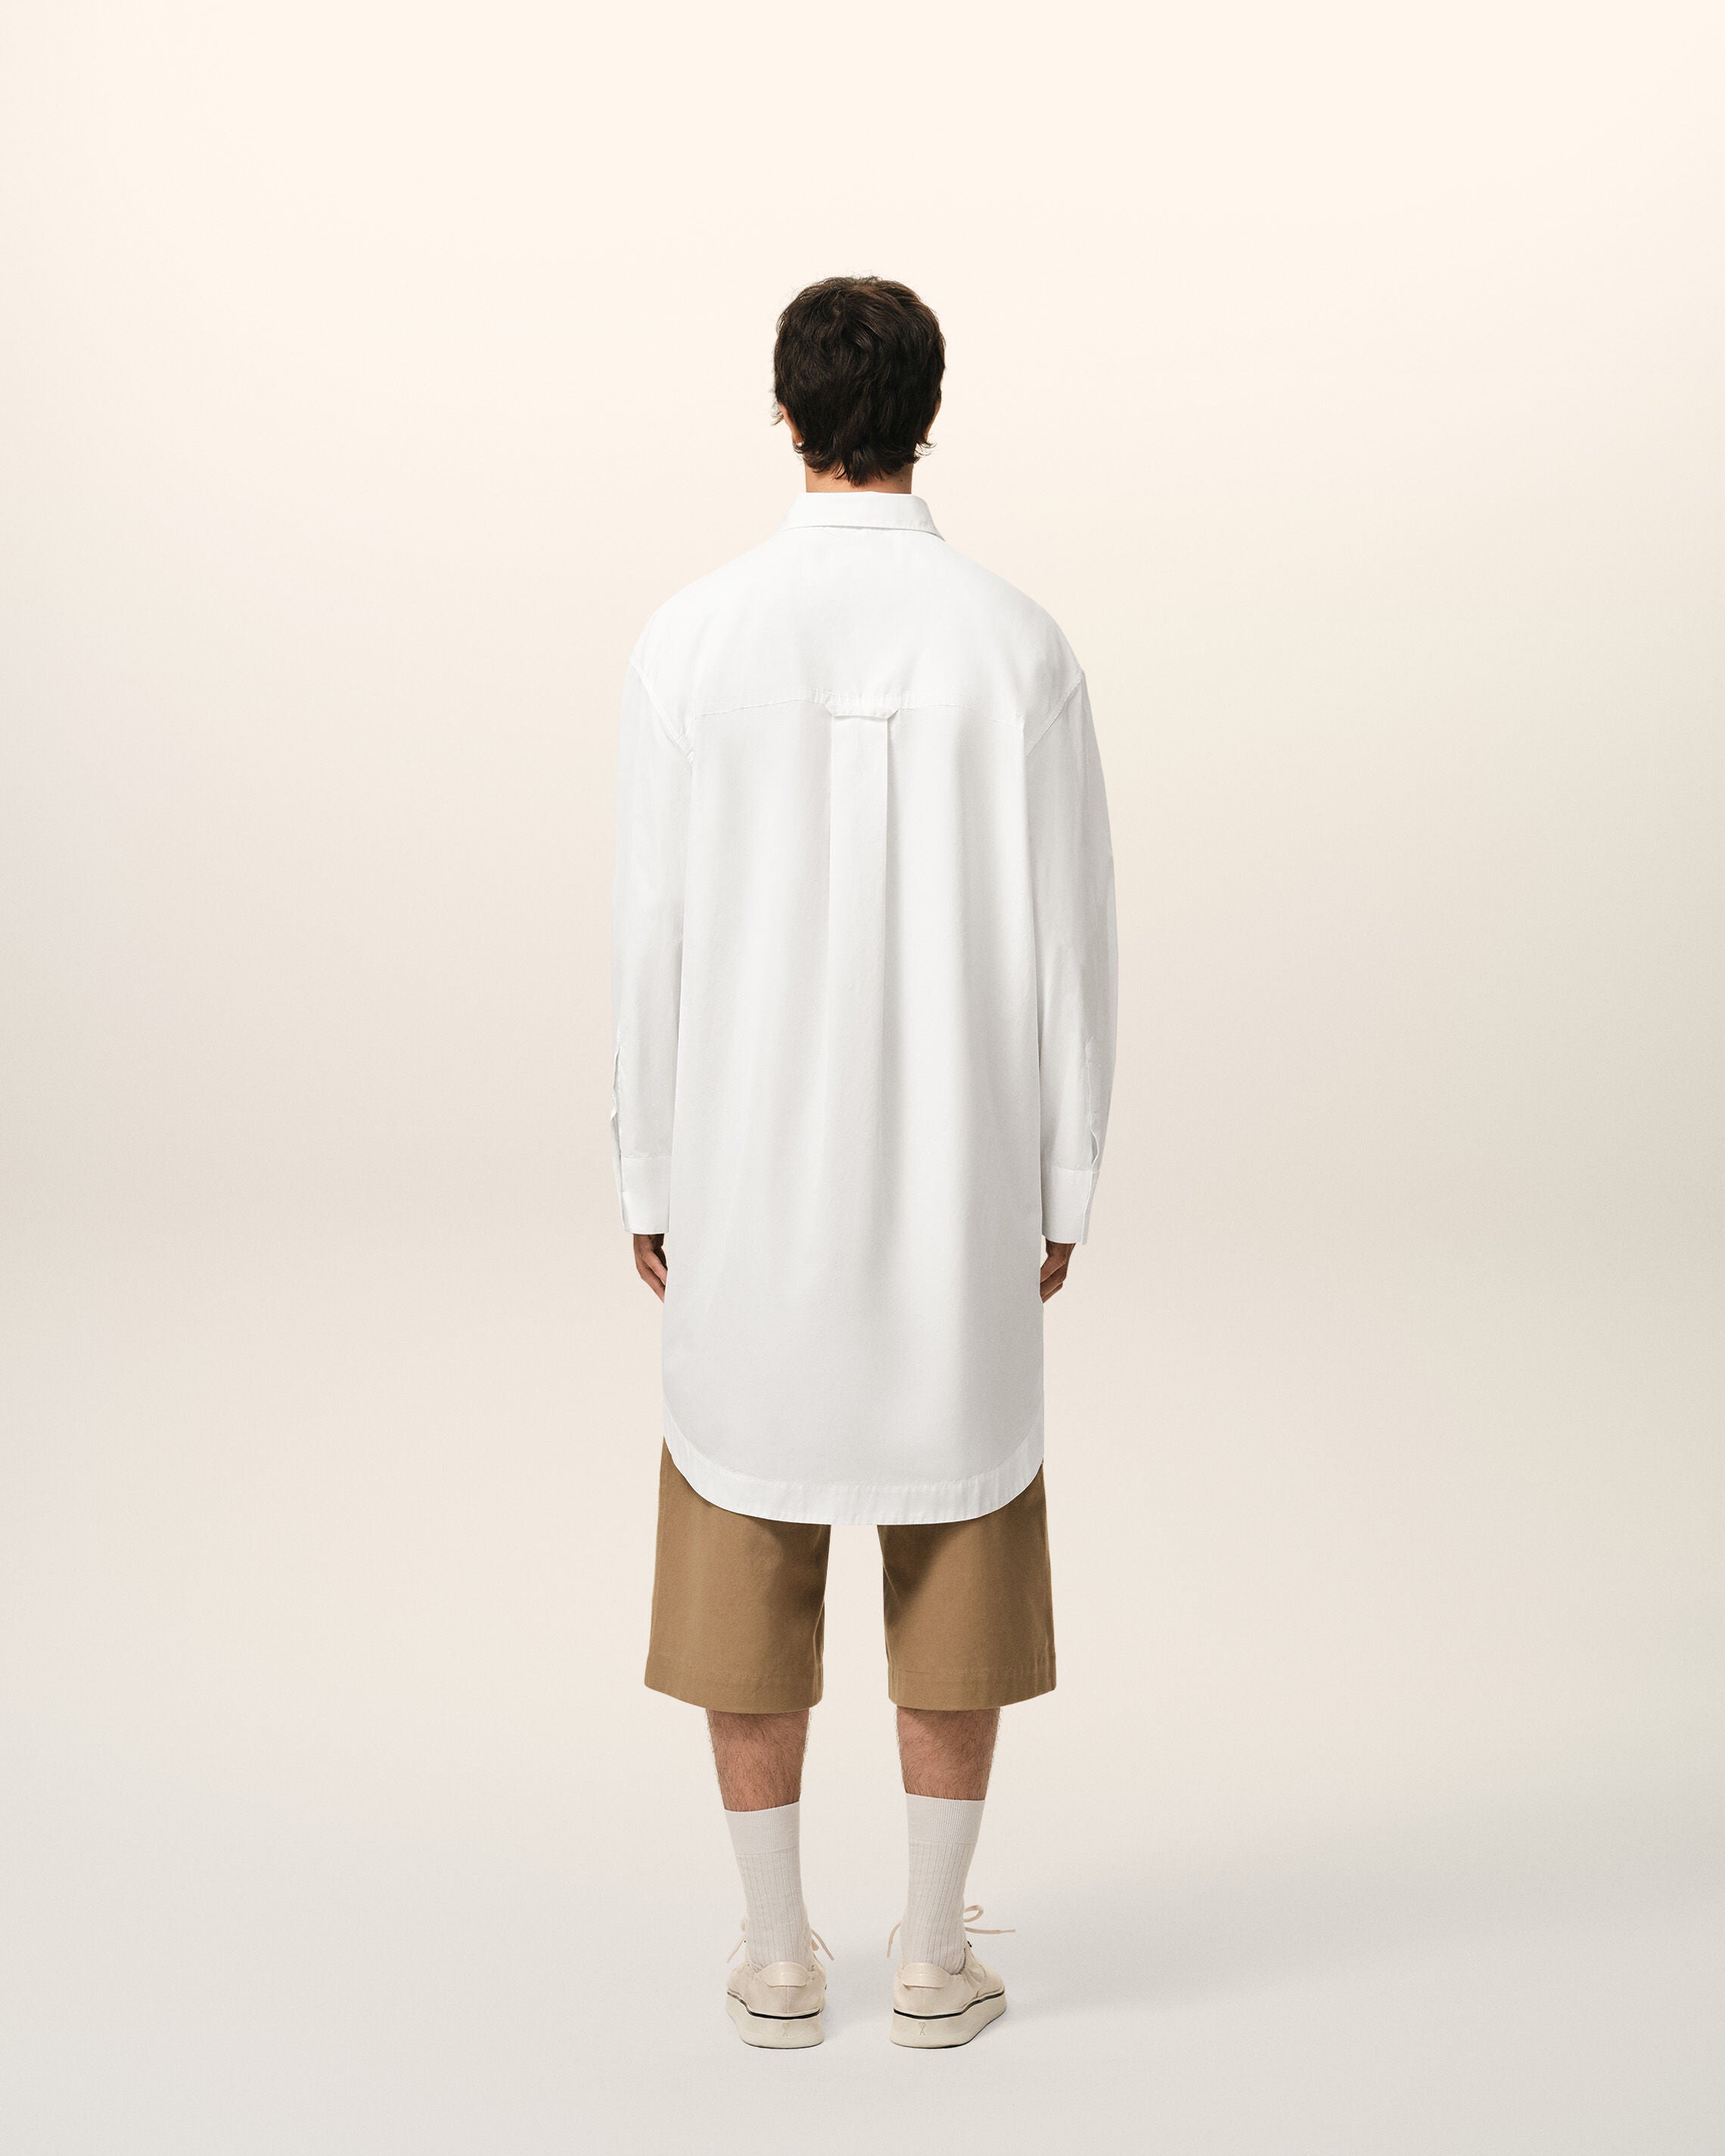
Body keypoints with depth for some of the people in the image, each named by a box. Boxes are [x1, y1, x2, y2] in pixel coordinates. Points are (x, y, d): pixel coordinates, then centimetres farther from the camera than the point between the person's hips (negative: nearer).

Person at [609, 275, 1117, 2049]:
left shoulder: (690, 641, -7)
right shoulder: (1020, 646, -7)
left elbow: (651, 939, -5)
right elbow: (1068, 943, -5)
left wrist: (649, 1179, 6)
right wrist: (1062, 1189, 6)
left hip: (748, 1187, 0)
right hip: (959, 1189, 0)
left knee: (745, 1558, 12)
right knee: (957, 1554, 12)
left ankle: (777, 1952, 21)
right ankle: (935, 1952, 21)